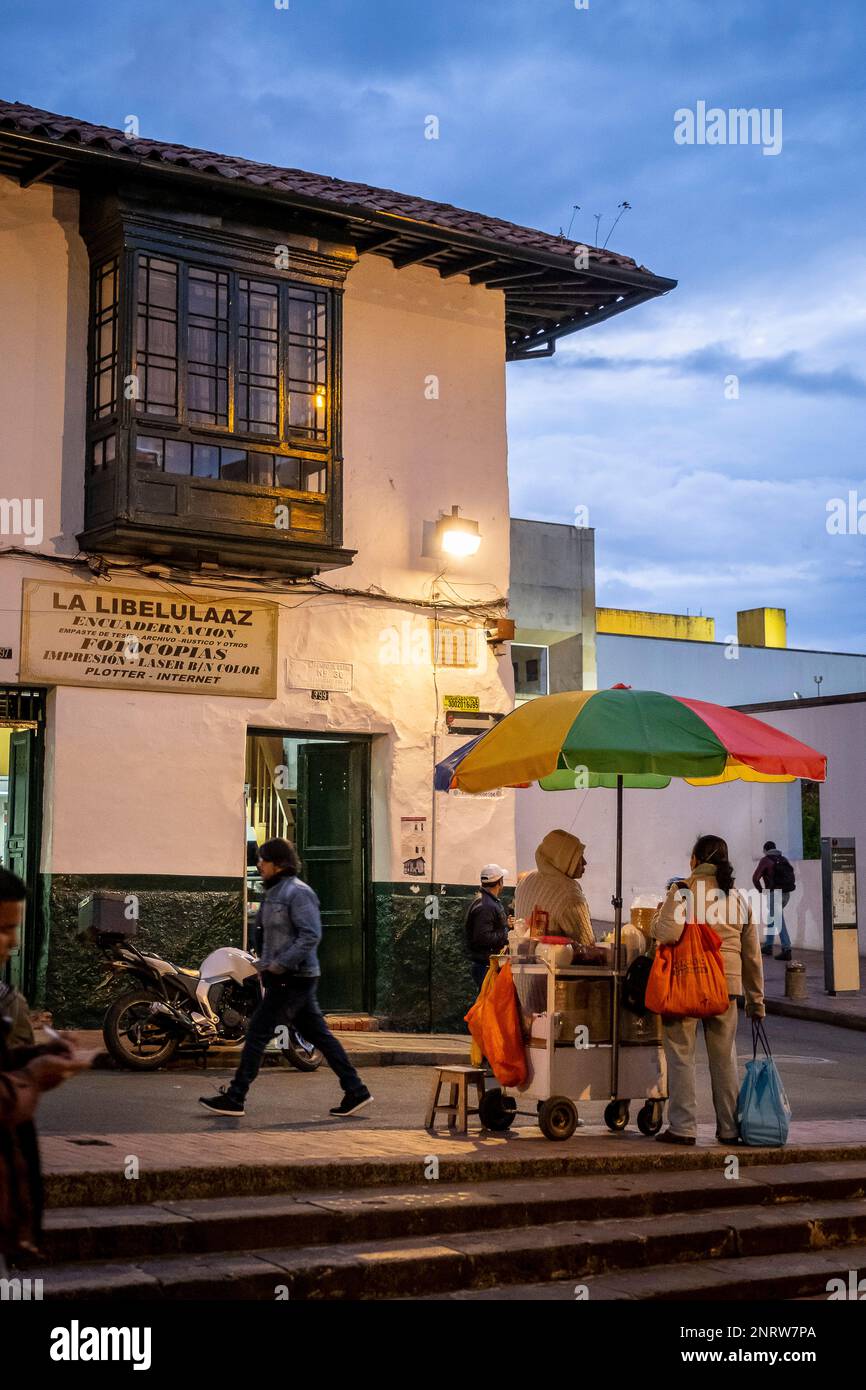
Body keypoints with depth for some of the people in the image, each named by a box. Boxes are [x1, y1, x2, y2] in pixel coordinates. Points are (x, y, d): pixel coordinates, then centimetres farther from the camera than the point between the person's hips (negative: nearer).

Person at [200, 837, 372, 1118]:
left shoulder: (297, 892, -14)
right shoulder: (275, 892, 17)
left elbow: (311, 935, -22)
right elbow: (264, 932, 26)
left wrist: (281, 964, -21)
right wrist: (265, 962, 11)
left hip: (292, 979, -10)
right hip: (285, 978, 10)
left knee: (258, 1032, -6)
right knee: (318, 1035, 10)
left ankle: (234, 1098, -1)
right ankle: (355, 1091, 13)